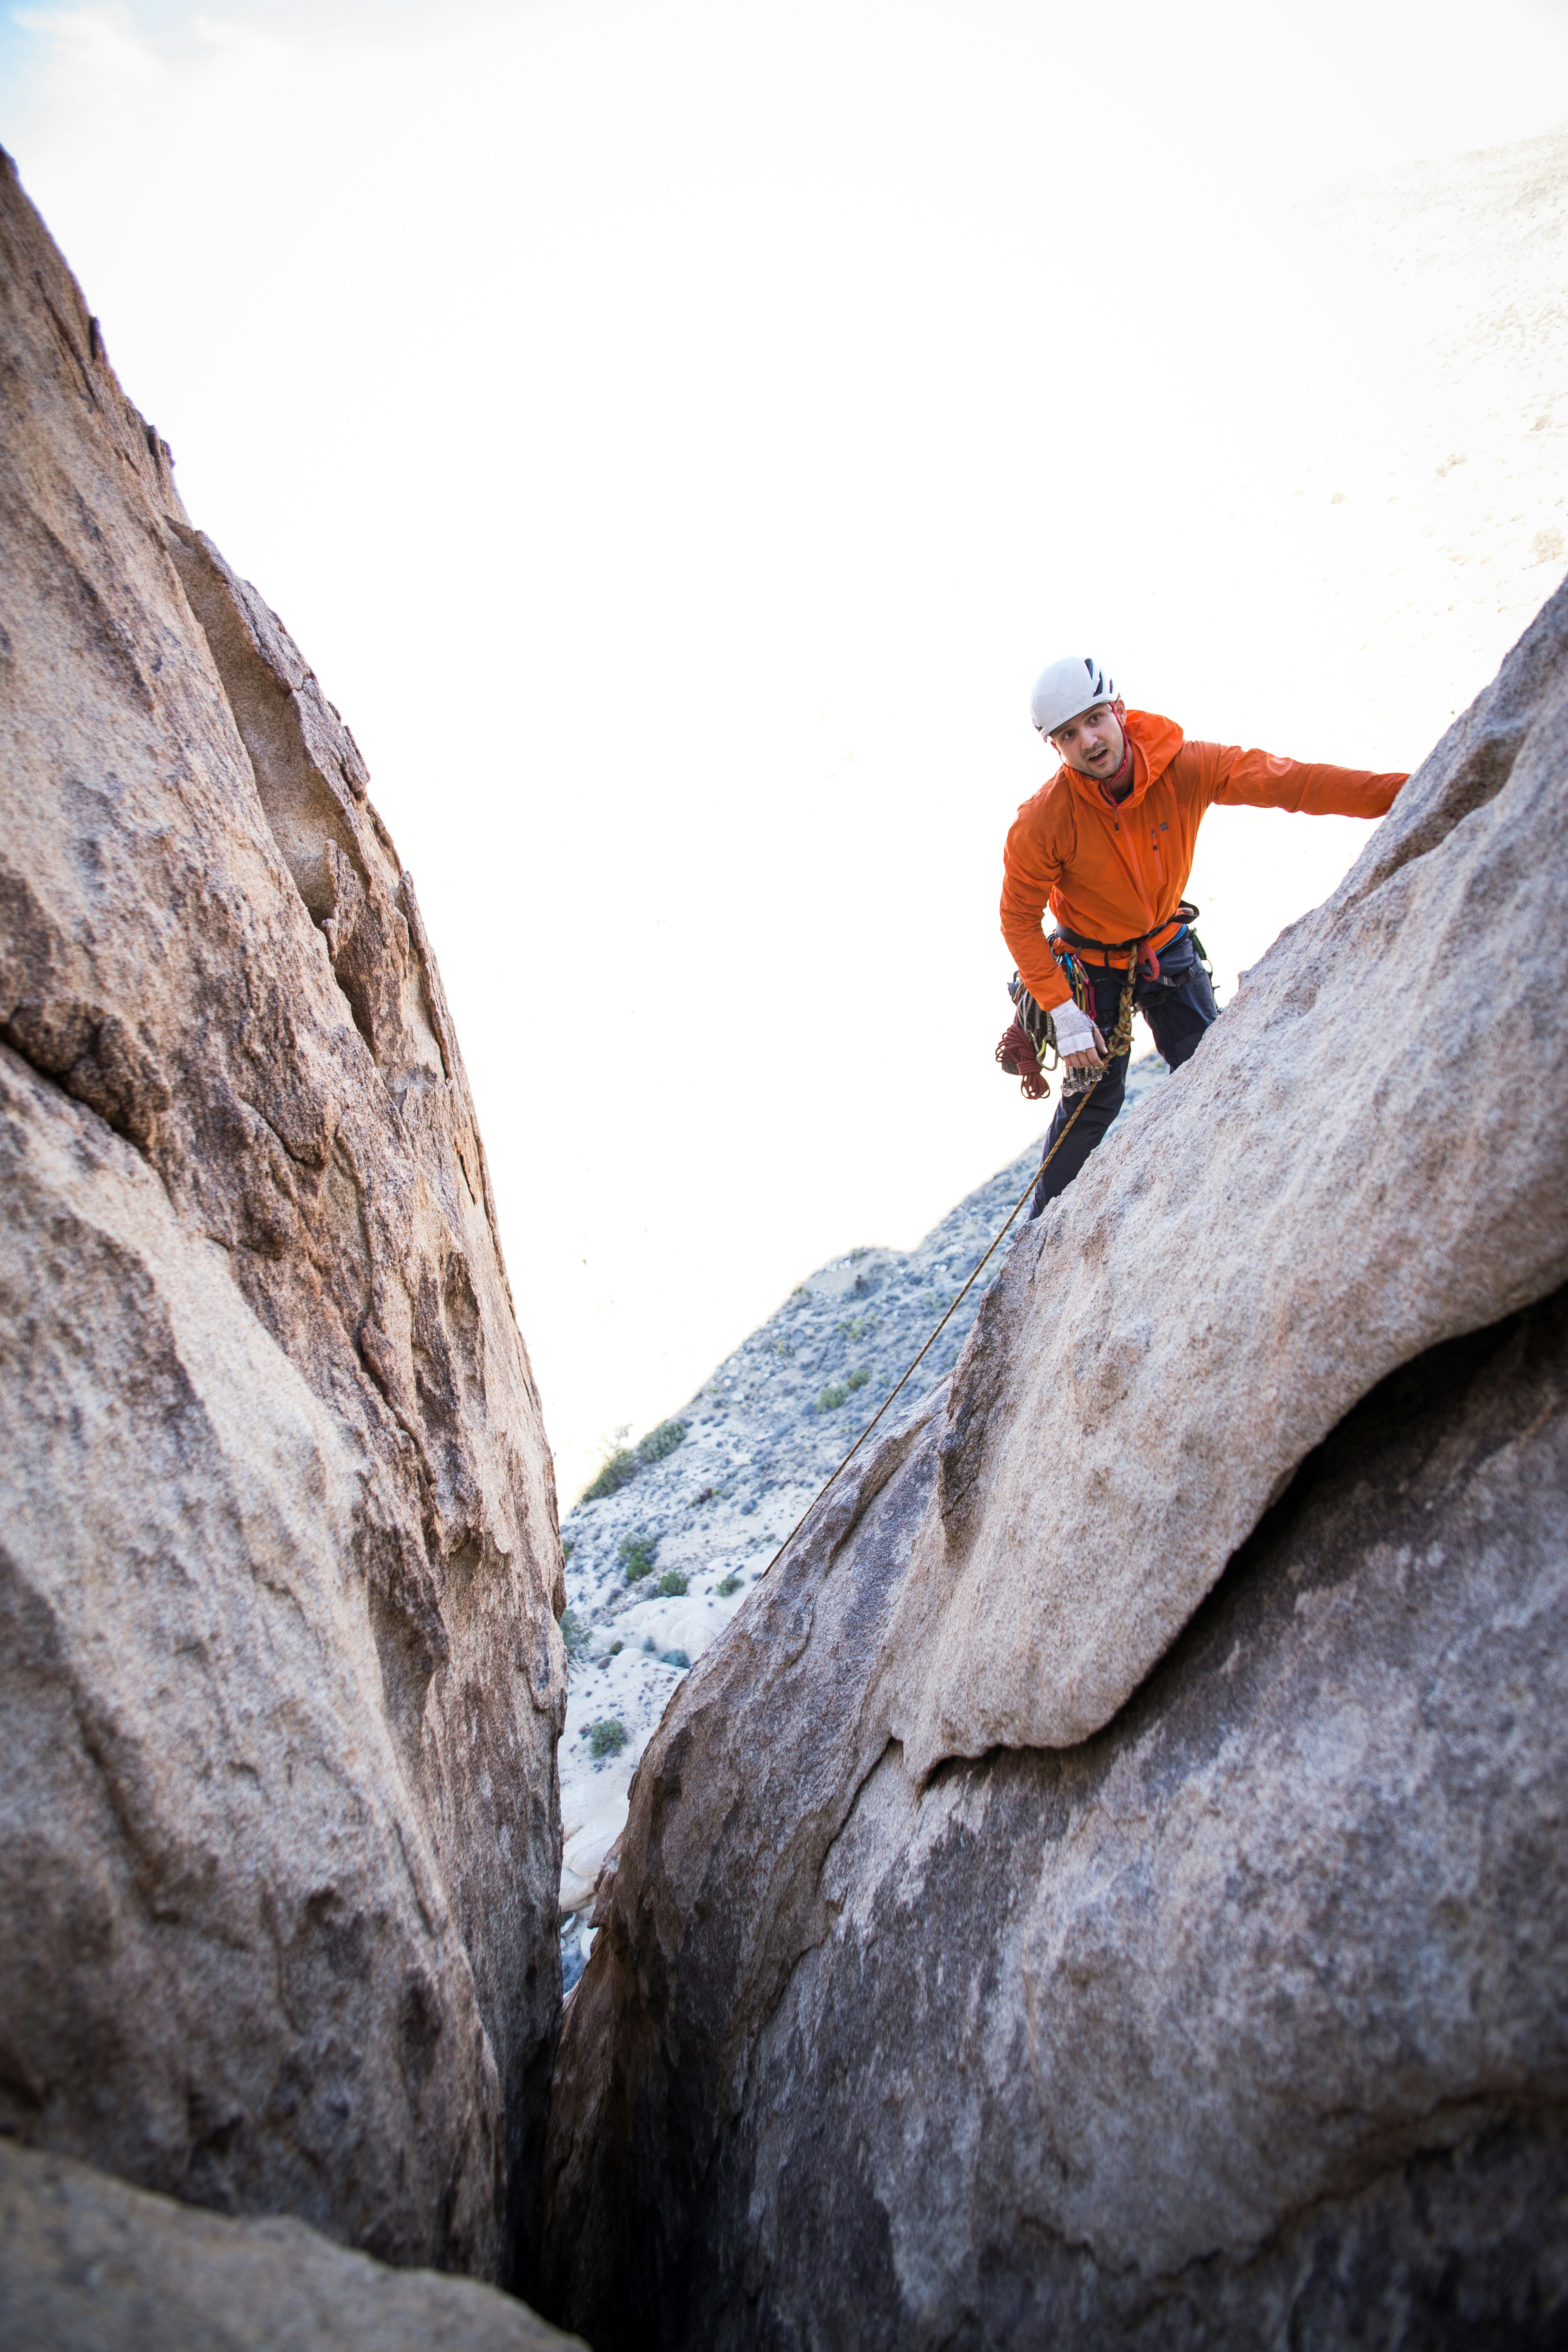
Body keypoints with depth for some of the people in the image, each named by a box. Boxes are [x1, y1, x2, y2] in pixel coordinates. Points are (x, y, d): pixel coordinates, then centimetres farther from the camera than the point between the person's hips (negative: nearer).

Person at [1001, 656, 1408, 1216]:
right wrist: (1063, 1013, -24)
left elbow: (1283, 780, -30)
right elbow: (1018, 921, -19)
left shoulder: (1186, 769, -24)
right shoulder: (1041, 824, -29)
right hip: (1091, 964, -3)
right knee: (1094, 1098, -3)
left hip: (1167, 948, 3)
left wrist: (1399, 791, -41)